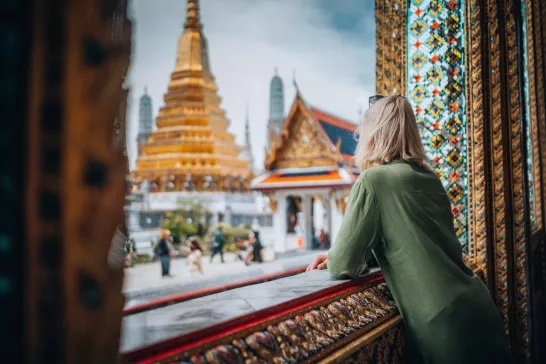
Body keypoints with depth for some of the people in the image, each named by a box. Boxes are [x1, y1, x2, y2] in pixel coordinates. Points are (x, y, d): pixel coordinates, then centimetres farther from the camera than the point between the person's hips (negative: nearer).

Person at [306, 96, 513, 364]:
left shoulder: (374, 179, -12)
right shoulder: (429, 177, 10)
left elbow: (343, 267, -10)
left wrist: (338, 259, 12)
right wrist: (338, 256, 20)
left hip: (446, 323, -7)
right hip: (478, 311, 7)